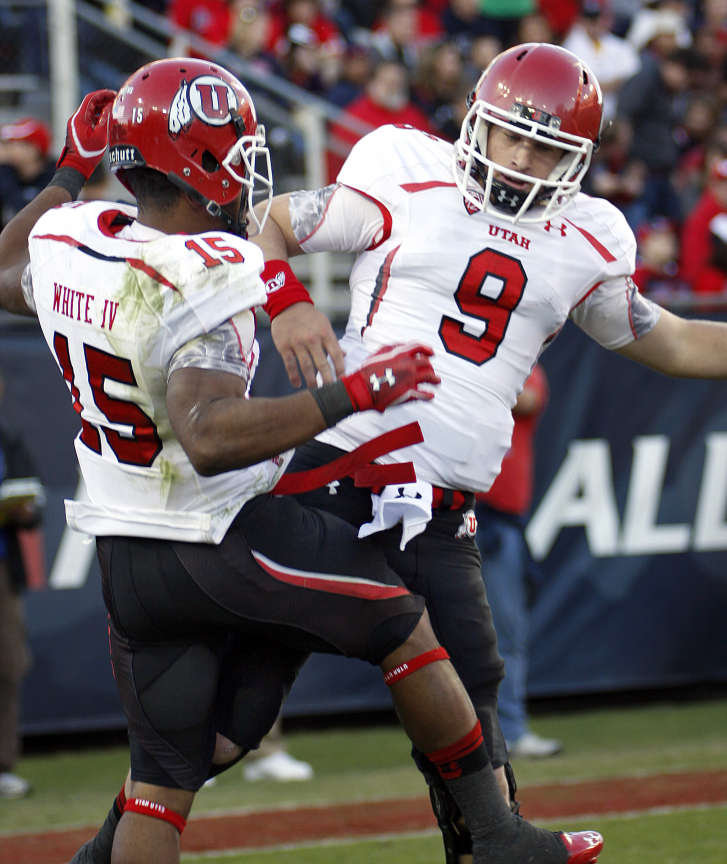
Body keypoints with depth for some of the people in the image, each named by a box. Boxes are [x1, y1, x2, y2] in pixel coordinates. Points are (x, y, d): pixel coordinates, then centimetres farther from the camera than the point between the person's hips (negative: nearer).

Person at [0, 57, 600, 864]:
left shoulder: (66, 240, -2)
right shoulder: (202, 282, -25)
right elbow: (209, 438, -38)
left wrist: (66, 179, 28)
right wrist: (350, 396, -35)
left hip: (126, 558, 7)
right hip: (229, 542, -7)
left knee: (163, 774, 13)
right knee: (404, 629, 15)